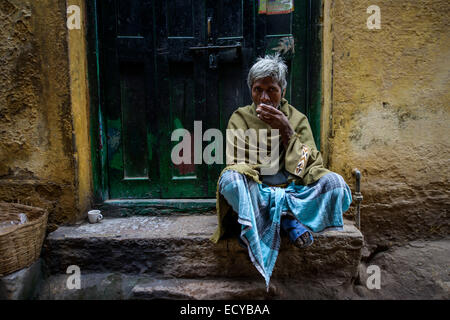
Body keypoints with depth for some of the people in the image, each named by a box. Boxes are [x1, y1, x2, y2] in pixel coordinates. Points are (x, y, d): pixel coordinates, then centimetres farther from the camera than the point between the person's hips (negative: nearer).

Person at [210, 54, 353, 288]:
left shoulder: (297, 119, 9)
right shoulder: (240, 118, 6)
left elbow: (309, 164, -1)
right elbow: (237, 162, -1)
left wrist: (286, 131, -12)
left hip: (292, 189, 1)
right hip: (255, 192, 0)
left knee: (334, 182, -24)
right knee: (230, 179, -34)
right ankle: (289, 219, -27)